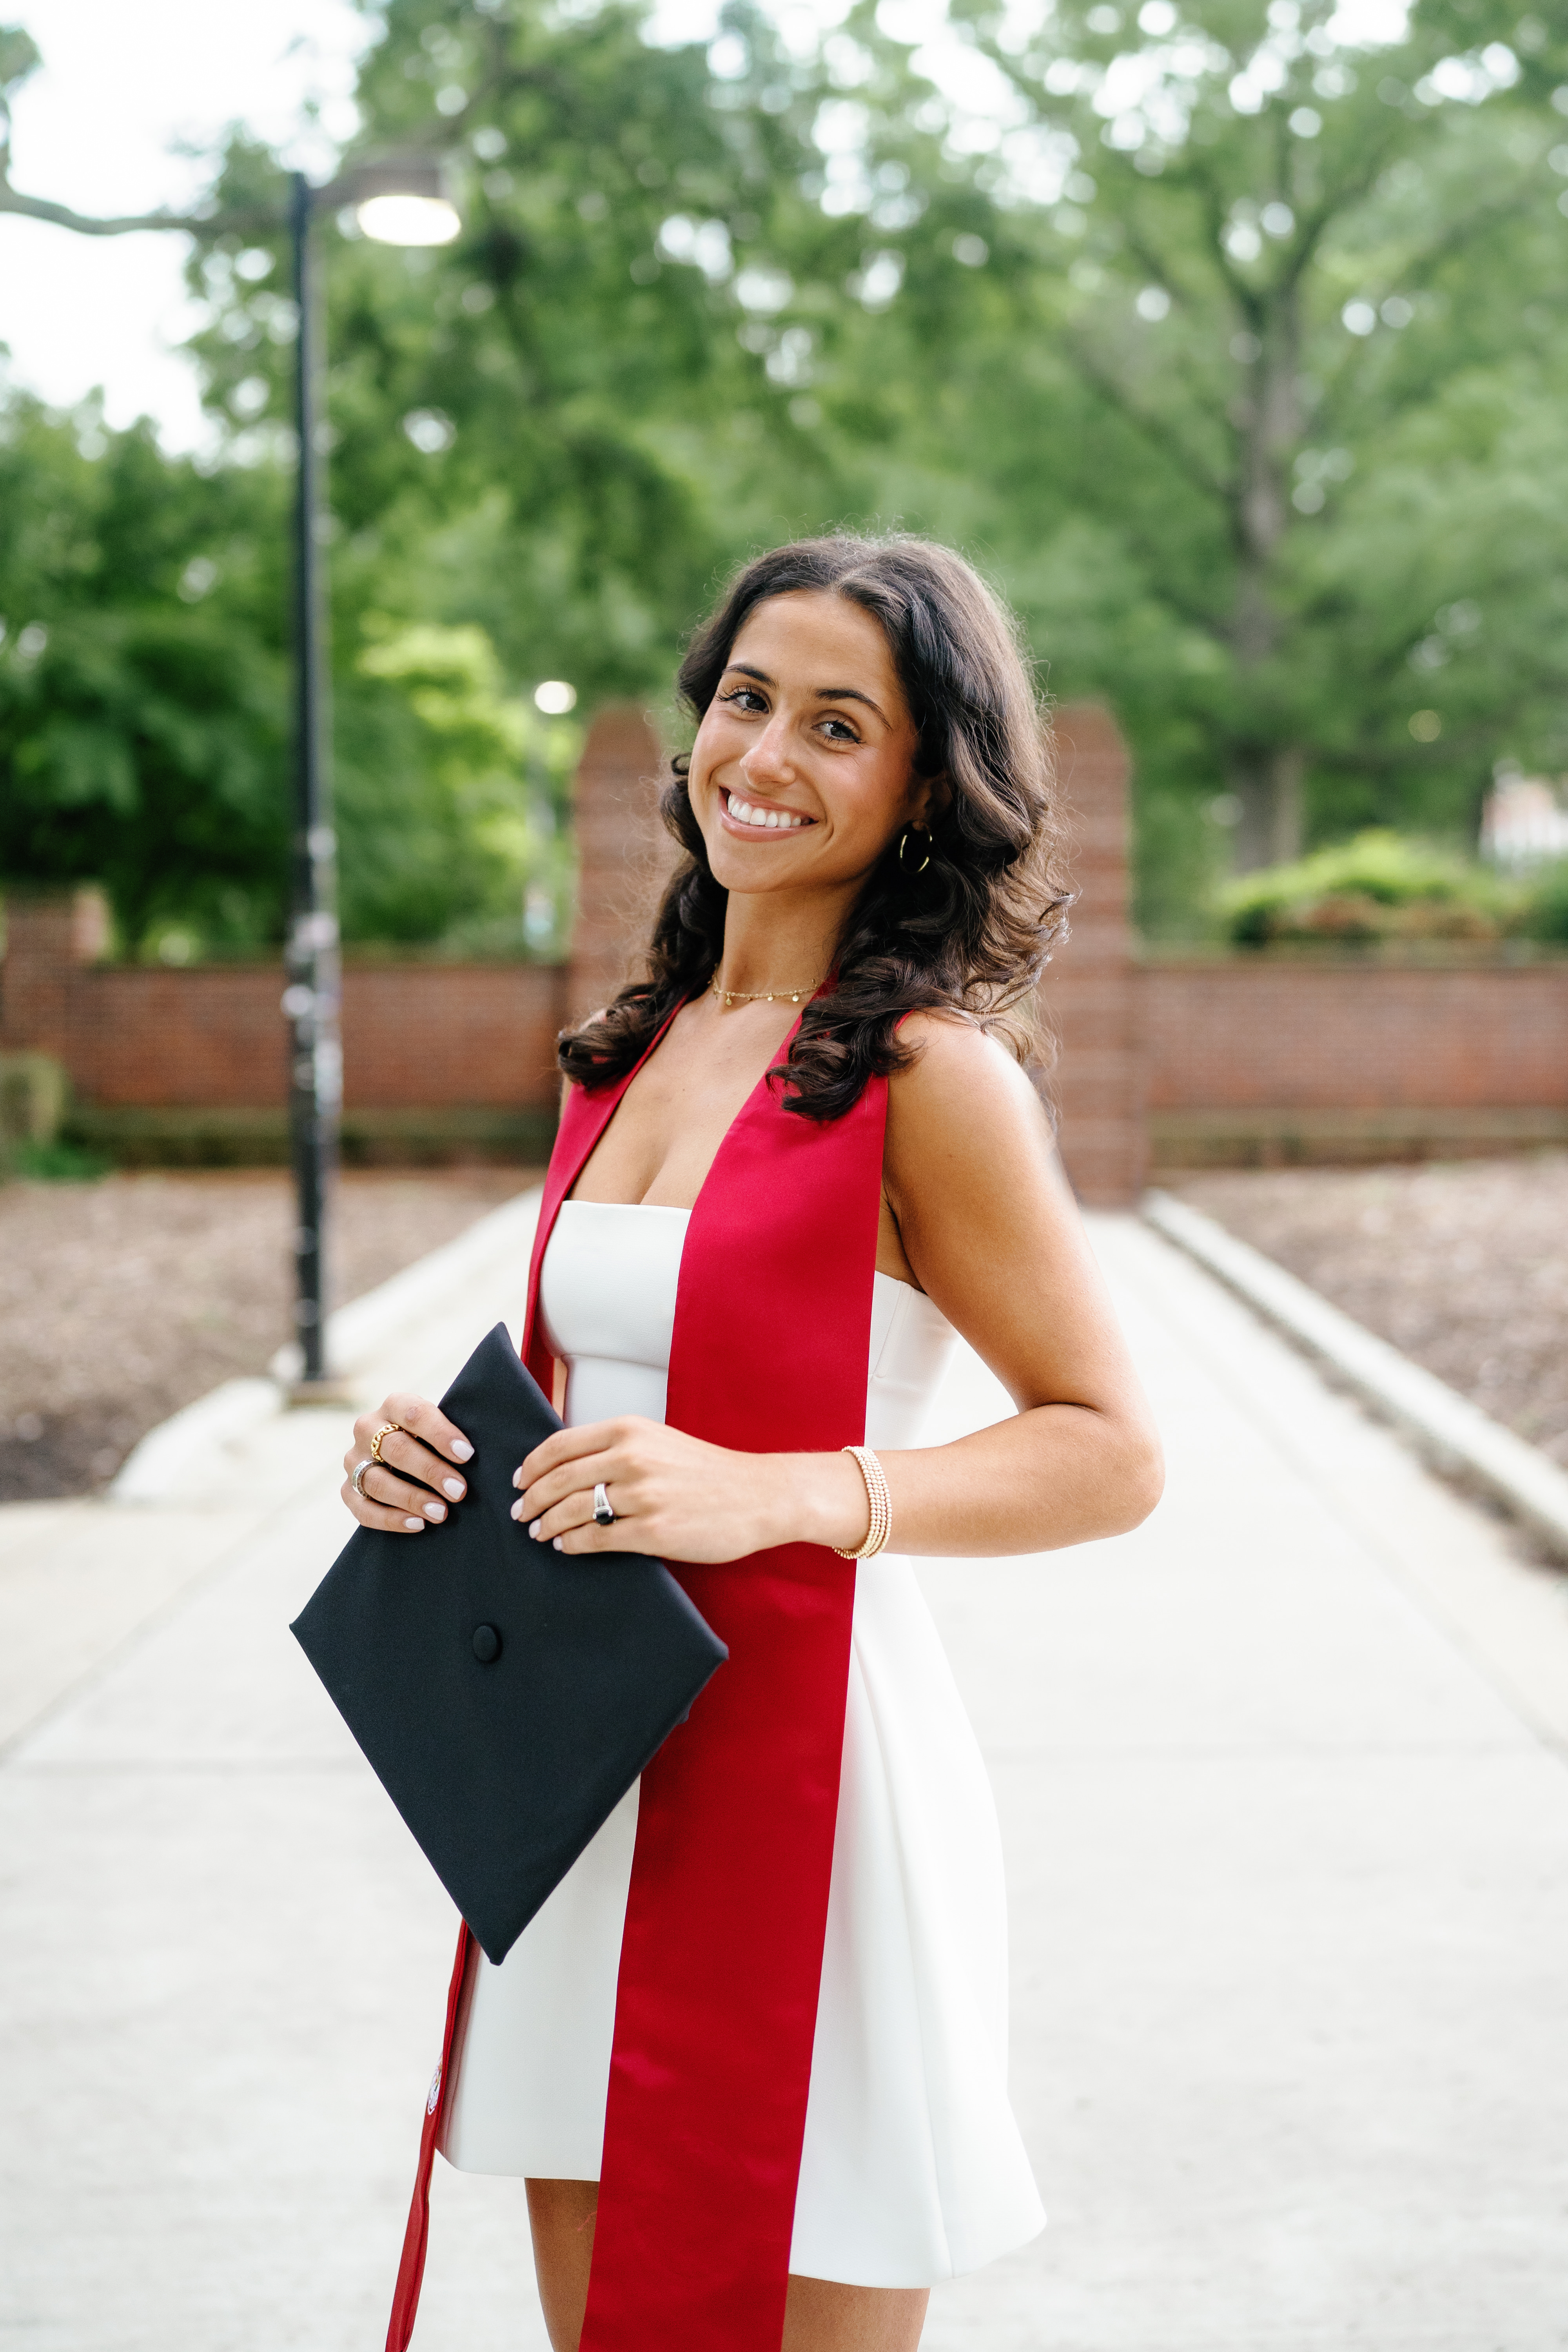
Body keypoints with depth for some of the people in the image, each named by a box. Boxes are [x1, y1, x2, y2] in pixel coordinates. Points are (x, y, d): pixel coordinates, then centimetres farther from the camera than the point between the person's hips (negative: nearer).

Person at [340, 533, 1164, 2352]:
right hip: (583, 1784, 7)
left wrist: (771, 1496, -25)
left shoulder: (929, 1074, -12)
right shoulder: (636, 1051, 10)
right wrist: (439, 1456, 0)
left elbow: (1112, 1454, -13)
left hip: (800, 1775, -7)